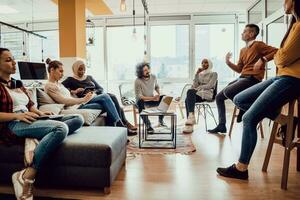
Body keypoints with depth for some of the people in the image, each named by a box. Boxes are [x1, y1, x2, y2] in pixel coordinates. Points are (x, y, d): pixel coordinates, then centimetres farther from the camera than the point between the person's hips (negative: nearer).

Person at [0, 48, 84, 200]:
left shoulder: (17, 83, 27)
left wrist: (40, 113, 3)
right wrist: (18, 115, -19)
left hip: (29, 121, 9)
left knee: (78, 119, -5)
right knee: (61, 128, -36)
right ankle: (26, 177, -30)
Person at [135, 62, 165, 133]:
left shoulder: (153, 77, -5)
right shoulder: (138, 81, -21)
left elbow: (156, 87, 15)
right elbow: (139, 96, -22)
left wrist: (159, 93, -7)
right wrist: (152, 98, -30)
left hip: (152, 99, 5)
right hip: (142, 100, -5)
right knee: (140, 103, -40)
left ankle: (160, 119, -3)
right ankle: (148, 125, -29)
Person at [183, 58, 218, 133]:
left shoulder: (213, 74, 12)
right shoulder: (200, 74, 26)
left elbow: (210, 86, -4)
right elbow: (195, 86, 11)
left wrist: (197, 88, -10)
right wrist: (197, 74, 4)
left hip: (207, 93, -4)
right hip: (197, 93, 4)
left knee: (190, 92, -35)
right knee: (188, 99, -32)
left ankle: (191, 116, -44)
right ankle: (190, 124, -38)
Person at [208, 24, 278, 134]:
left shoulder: (258, 45, -2)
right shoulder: (242, 50, 21)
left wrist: (262, 59, -19)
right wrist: (228, 63, 3)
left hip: (252, 78, -8)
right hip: (242, 78, 8)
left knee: (227, 91, -29)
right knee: (219, 97, 3)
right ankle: (221, 125, 8)